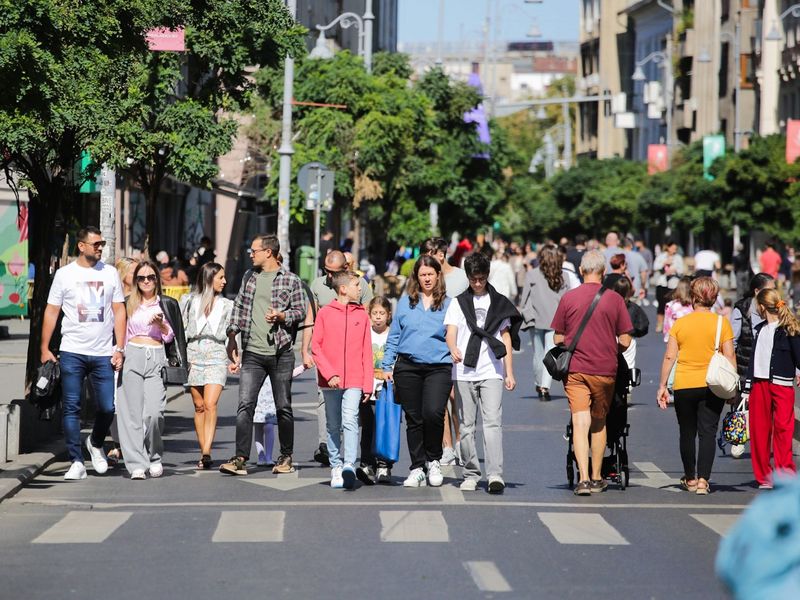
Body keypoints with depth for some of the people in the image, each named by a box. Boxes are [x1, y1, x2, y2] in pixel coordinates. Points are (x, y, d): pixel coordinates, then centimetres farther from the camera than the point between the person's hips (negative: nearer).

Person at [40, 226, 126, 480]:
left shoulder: (110, 273, 7)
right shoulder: (65, 274, 2)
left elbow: (119, 311, 9)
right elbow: (51, 311, 4)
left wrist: (120, 348, 1)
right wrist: (44, 348, -2)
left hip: (103, 354, 1)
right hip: (72, 352, -1)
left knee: (107, 408, -1)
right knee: (71, 408, -2)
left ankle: (95, 443, 28)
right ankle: (76, 462, 3)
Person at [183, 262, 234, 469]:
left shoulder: (227, 305, 13)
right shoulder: (191, 301, 11)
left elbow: (230, 335, 13)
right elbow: (182, 330, 12)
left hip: (217, 356, -1)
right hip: (194, 354, 1)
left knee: (210, 404, -16)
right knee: (199, 406, 3)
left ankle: (207, 452, -24)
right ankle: (203, 452, 9)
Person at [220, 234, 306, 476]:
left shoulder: (291, 280, 0)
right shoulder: (249, 276, 13)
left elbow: (300, 311, 1)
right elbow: (239, 307, 17)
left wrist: (281, 316, -17)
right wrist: (232, 336, 10)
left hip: (281, 353, -3)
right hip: (252, 353, 3)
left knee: (283, 407, 5)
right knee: (245, 405, -8)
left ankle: (286, 457, 18)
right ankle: (241, 458, -11)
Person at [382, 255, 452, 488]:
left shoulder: (448, 304, 5)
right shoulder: (405, 302, 9)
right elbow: (394, 336, 13)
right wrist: (387, 366, 8)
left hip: (438, 367, -2)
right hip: (408, 367, 2)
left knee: (433, 413, -19)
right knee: (414, 419, 6)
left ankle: (434, 461, 4)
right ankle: (417, 468, 16)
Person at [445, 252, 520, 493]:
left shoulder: (499, 303, 12)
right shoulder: (458, 303, 11)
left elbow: (506, 339, 13)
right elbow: (451, 332, -2)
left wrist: (509, 373, 6)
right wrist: (453, 349, -26)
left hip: (492, 372, -1)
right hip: (464, 372, 1)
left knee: (492, 422, -14)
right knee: (467, 426, 4)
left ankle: (495, 474, -21)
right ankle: (471, 474, 11)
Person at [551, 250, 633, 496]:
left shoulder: (568, 298, -2)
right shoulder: (614, 300, -3)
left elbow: (558, 339, 4)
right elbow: (625, 342, -2)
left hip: (575, 370, 0)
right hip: (604, 370, 0)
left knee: (580, 423, -5)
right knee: (599, 424, 15)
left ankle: (583, 478, -18)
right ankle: (597, 478, 22)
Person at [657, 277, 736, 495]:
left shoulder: (680, 323, 0)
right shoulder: (722, 323, -1)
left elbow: (669, 357, -1)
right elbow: (730, 357, -2)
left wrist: (662, 386, 5)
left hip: (684, 386, 1)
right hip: (712, 387, 0)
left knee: (687, 433, 13)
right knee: (708, 433, 0)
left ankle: (690, 479, 23)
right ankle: (703, 479, -11)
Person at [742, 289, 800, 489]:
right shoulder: (760, 329, 16)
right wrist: (747, 388, 17)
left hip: (782, 384, -6)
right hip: (759, 384, 6)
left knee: (783, 427, -11)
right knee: (759, 430, 3)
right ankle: (764, 477, 9)